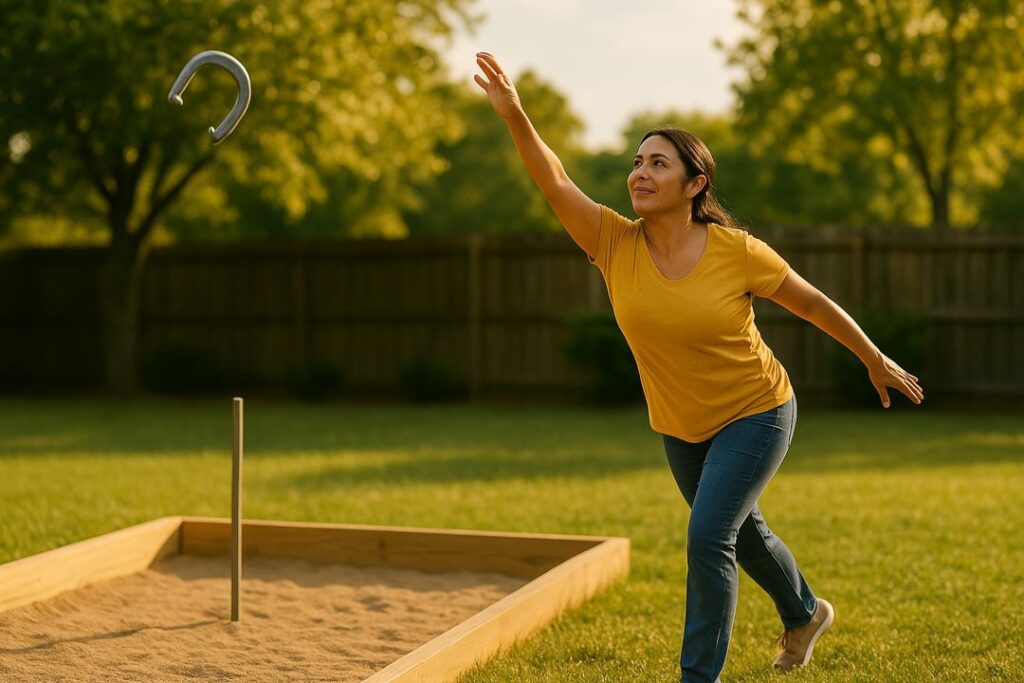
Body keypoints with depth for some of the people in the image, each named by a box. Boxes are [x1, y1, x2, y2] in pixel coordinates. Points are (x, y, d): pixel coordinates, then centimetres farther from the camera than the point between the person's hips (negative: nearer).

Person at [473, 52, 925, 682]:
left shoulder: (737, 252, -23)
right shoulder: (616, 244, -16)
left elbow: (812, 302, -9)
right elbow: (555, 182, -29)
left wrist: (876, 361, 1)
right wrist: (515, 117, -46)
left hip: (756, 414, -5)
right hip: (681, 426, 5)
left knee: (708, 537, -17)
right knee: (742, 532, 24)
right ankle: (805, 615, 52)